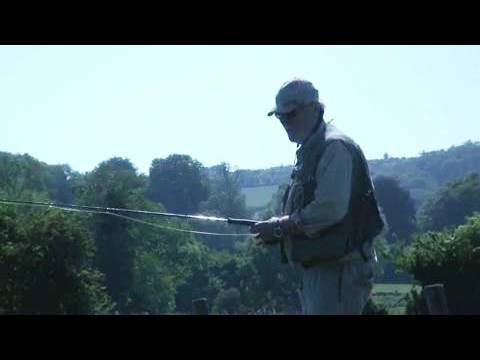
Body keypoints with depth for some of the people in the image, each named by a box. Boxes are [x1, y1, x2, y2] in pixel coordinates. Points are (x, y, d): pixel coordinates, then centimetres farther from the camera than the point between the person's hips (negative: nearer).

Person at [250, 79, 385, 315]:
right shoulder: (309, 150, 20)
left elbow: (330, 209, -22)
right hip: (316, 268, 10)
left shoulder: (334, 147, -12)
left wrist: (280, 226, -14)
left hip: (338, 268, -10)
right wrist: (278, 230, 7)